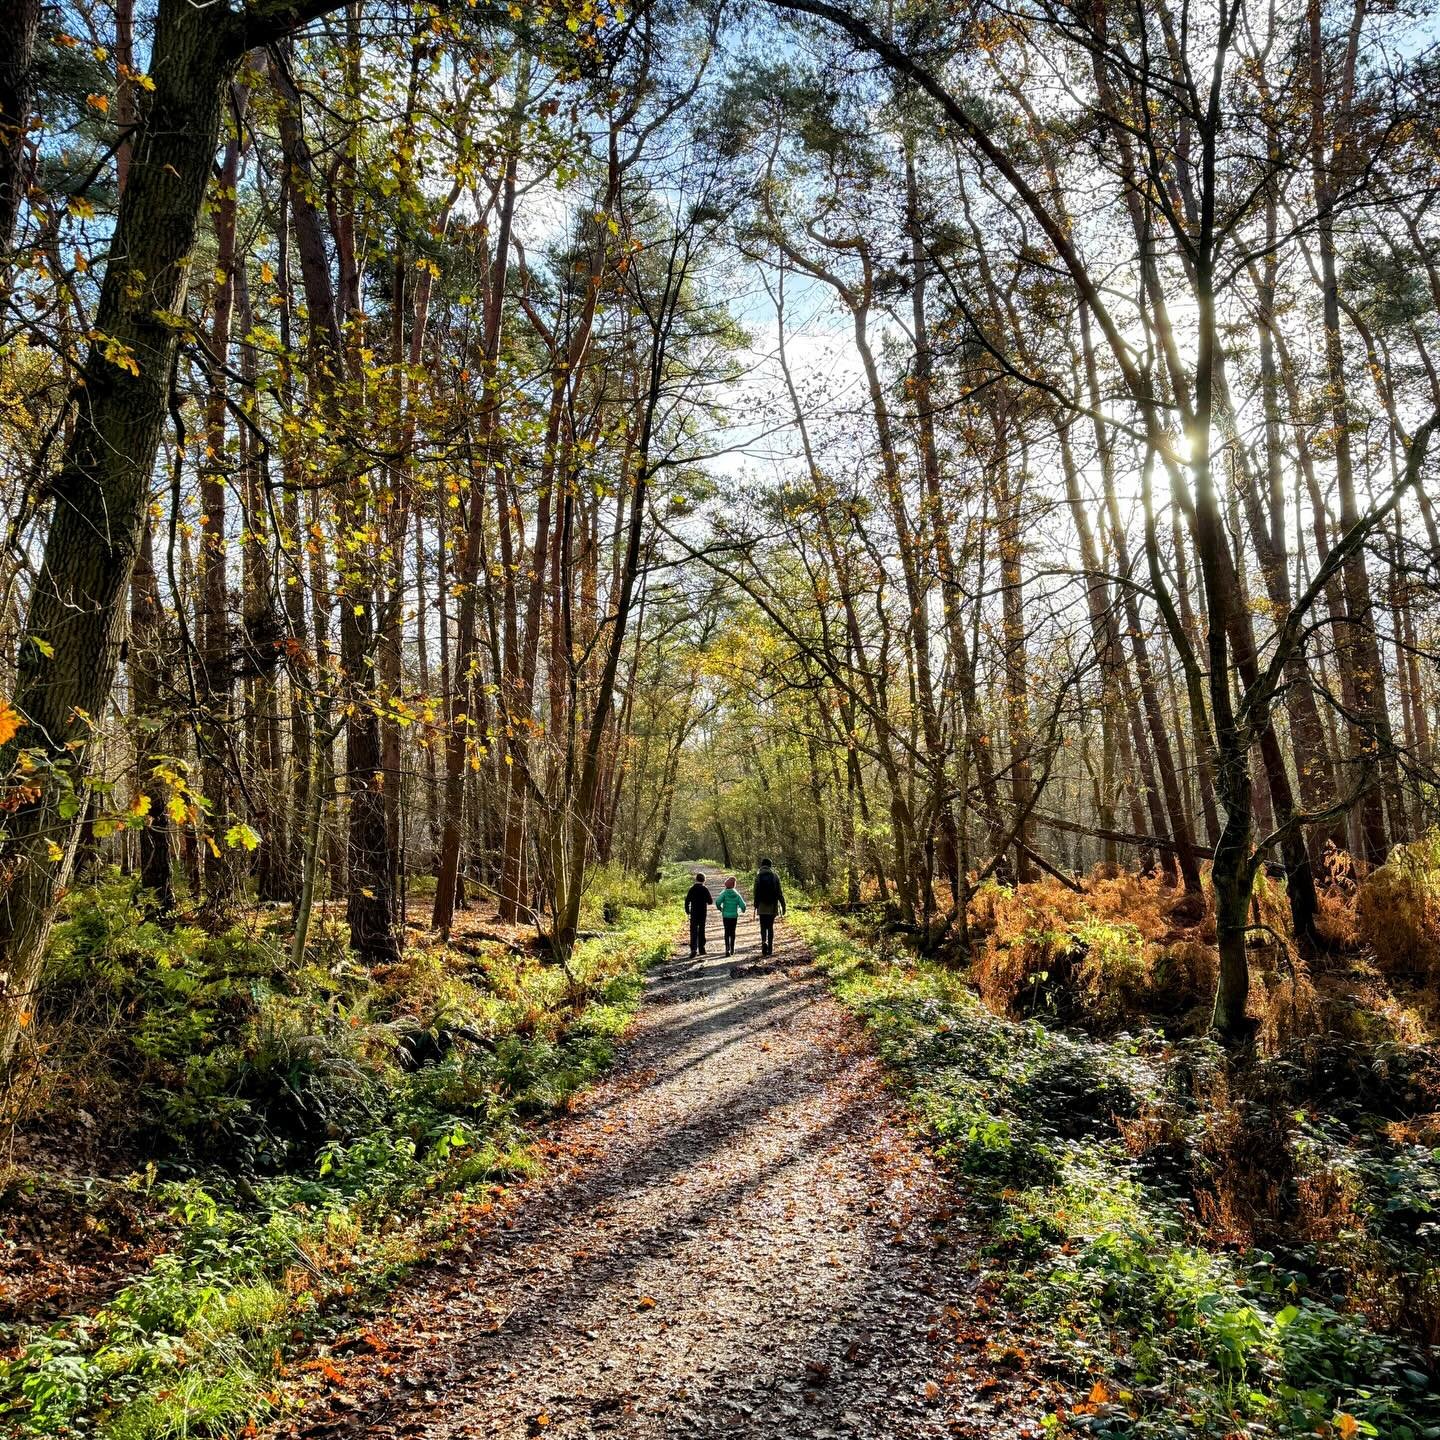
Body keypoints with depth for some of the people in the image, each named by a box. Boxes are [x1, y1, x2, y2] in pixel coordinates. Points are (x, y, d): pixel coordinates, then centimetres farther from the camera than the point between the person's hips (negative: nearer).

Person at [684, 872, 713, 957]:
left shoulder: (692, 889, -3)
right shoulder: (705, 889, -6)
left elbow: (687, 901, -3)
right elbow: (710, 901, -4)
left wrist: (687, 911, 8)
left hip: (694, 913, -1)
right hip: (703, 913, 1)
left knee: (694, 931, -2)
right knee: (701, 931, 14)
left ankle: (694, 949, -17)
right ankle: (701, 949, 20)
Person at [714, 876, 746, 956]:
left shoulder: (724, 893, -9)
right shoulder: (737, 894, -2)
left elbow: (718, 901, -24)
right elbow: (742, 905, -8)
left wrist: (720, 908, -6)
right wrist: (741, 910, 14)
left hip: (726, 916, -2)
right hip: (734, 916, 2)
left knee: (727, 932, 4)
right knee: (732, 932, 15)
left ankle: (727, 948, -10)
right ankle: (732, 949, 20)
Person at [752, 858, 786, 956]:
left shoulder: (758, 875, -2)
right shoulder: (775, 875, 2)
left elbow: (755, 892, -5)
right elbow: (780, 892, 1)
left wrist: (755, 905, 2)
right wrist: (783, 905, 6)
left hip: (762, 905, -2)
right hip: (773, 905, 2)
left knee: (763, 926, 4)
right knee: (770, 926, 11)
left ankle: (764, 942, -21)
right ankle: (770, 948, 10)